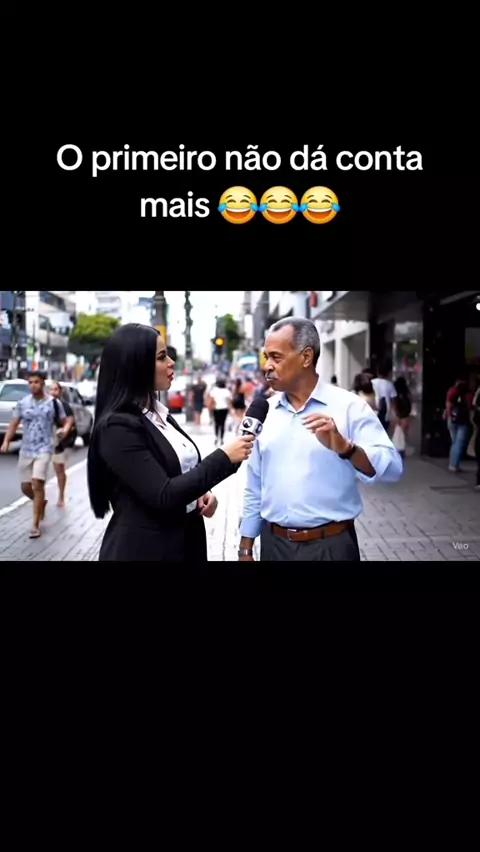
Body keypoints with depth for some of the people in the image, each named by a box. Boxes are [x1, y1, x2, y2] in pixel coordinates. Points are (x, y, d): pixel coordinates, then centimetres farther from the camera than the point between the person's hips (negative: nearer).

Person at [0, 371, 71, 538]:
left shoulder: (54, 403, -2)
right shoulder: (22, 403, 4)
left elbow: (65, 421, 5)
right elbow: (14, 424, 5)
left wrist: (65, 430, -18)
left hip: (44, 449, -4)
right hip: (25, 450, 4)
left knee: (37, 484, -17)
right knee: (25, 487, 9)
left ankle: (35, 525, -9)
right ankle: (41, 503, 42)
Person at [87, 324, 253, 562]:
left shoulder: (160, 413, 7)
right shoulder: (117, 426, -19)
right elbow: (163, 496, -25)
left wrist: (200, 493, -2)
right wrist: (224, 458, -20)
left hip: (185, 539, 8)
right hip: (143, 547, -8)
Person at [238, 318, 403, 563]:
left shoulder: (349, 406, -8)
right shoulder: (265, 411, 5)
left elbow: (392, 468, -16)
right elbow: (254, 488, 10)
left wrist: (344, 448, -31)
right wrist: (245, 548, 11)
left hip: (331, 544, -3)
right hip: (273, 543, 4)